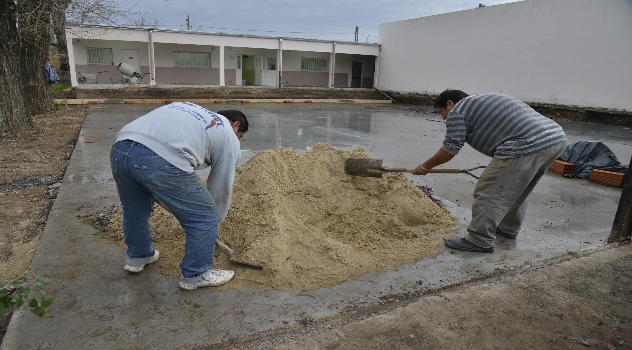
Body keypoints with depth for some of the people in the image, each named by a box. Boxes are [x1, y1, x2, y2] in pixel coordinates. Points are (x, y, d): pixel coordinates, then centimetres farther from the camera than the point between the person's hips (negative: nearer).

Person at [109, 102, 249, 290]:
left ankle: (137, 256, 51)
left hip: (119, 149, 8)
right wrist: (214, 221, 33)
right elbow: (222, 186, 19)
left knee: (134, 210, 32)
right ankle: (196, 274, 26)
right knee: (204, 218, 11)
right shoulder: (229, 137, 17)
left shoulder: (188, 109, 35)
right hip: (160, 160, -8)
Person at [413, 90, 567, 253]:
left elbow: (449, 149, -2)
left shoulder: (458, 111, 3)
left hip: (527, 146, -10)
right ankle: (509, 229, 38)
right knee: (515, 190, 25)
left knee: (489, 193, 0)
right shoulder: (484, 101, 30)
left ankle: (480, 241, 8)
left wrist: (425, 166, 12)